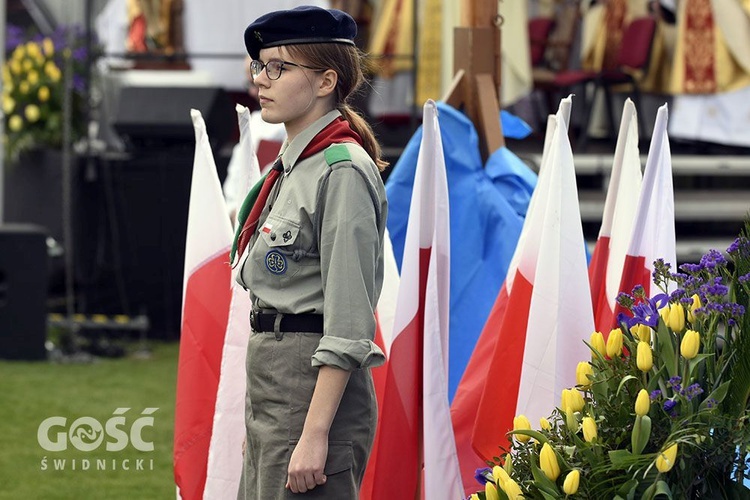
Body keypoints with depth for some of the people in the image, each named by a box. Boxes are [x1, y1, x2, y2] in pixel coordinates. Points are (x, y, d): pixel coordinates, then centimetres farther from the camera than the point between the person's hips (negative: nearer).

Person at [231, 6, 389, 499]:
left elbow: (348, 321, -18)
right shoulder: (290, 168, 16)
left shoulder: (343, 172, -13)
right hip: (271, 386, 10)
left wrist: (315, 435, -23)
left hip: (317, 389, -10)